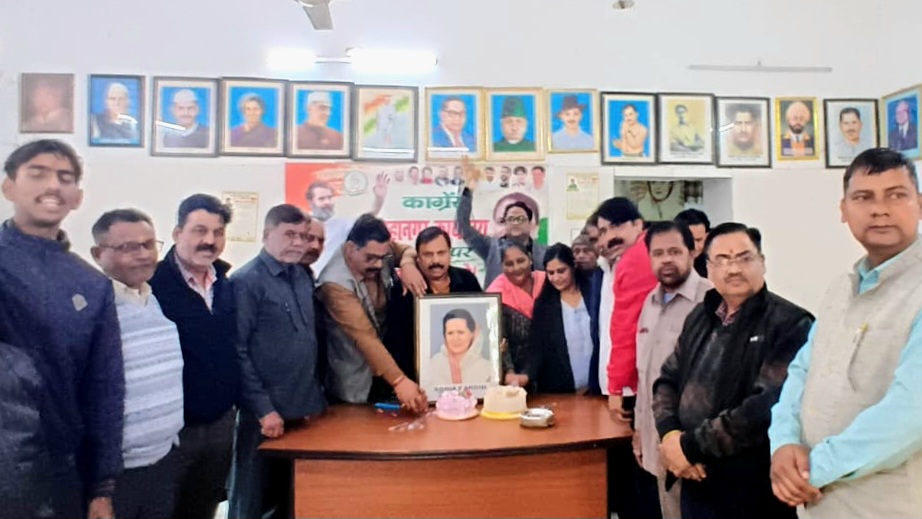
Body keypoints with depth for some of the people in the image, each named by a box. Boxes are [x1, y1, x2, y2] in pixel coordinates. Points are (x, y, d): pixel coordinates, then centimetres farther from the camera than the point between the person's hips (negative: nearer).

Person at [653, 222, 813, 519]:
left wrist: (691, 446, -19)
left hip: (753, 494, -6)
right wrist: (669, 433, -10)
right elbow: (668, 379, 9)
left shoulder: (790, 323, -13)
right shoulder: (700, 317, 8)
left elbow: (767, 407, -23)